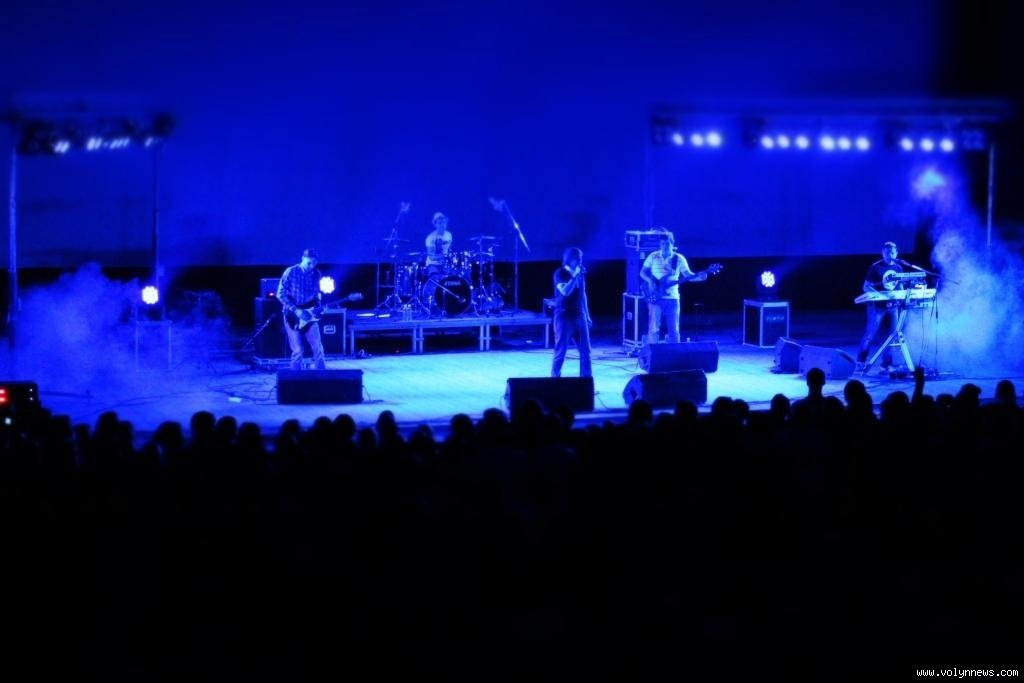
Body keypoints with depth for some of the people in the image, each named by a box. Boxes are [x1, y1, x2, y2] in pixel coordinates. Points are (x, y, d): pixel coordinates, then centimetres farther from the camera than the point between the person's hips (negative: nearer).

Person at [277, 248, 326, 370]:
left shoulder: (316, 274, 5)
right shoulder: (291, 272, -10)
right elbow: (281, 294, -11)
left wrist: (319, 307, -3)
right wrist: (296, 310, -17)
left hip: (309, 316, 4)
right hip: (293, 316, -4)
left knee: (318, 348, -3)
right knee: (297, 350, -5)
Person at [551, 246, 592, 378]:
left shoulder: (580, 273, 10)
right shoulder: (560, 273, -8)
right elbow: (565, 291, -24)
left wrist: (587, 316, 17)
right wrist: (575, 276, -20)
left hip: (579, 316, 6)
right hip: (564, 317, -6)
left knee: (585, 351, 4)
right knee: (560, 352, -3)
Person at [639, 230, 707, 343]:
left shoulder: (679, 259, 6)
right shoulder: (653, 256, 6)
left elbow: (688, 275, 3)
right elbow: (643, 272, 9)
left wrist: (699, 276, -16)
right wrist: (650, 280, -11)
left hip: (672, 298, 1)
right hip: (656, 298, -1)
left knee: (673, 330, 2)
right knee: (653, 329, -5)